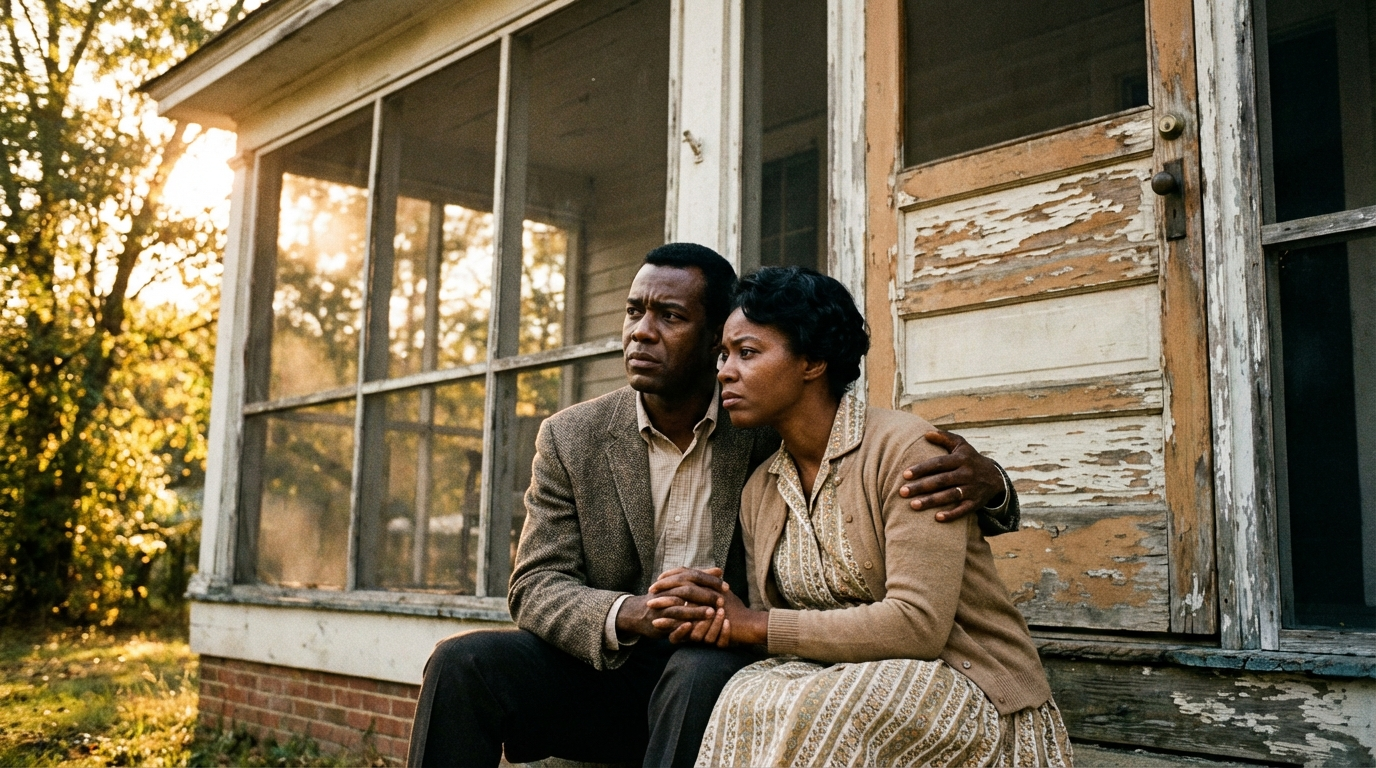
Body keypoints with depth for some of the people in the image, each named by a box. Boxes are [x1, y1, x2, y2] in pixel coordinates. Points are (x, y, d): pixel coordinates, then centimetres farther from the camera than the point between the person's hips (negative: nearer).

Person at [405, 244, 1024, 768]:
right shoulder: (571, 439, 0)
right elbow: (535, 586, -4)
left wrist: (983, 481, -25)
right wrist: (632, 614, -27)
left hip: (725, 667, -2)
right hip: (607, 668, 2)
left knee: (703, 672, -35)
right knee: (463, 663, -22)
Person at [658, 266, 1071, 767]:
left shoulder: (906, 449, -15)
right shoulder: (759, 492, 8)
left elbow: (918, 625, -23)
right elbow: (770, 634, 6)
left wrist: (756, 625, -19)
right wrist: (719, 620, -19)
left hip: (975, 696, -5)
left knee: (804, 717, -32)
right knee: (748, 701, -26)